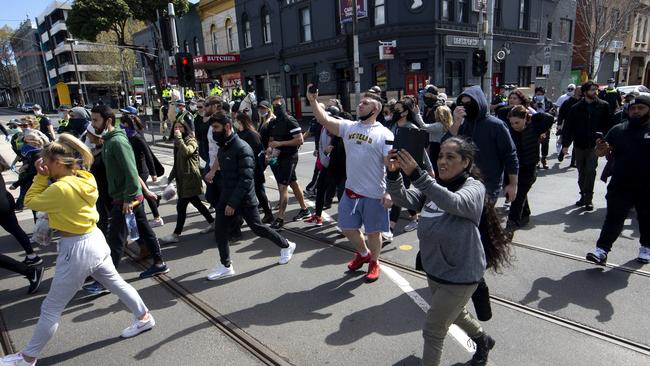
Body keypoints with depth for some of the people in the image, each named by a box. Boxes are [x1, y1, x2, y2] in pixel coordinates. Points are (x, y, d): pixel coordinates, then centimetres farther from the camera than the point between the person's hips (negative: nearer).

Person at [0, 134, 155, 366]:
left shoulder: (61, 188, -24)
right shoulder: (86, 179, -1)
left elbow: (30, 202, -8)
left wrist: (41, 176, -8)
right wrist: (46, 177, 3)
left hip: (77, 249, -8)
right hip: (95, 239, 8)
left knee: (51, 308, 8)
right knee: (116, 283, 25)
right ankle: (144, 317, 38)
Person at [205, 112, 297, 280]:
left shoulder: (242, 148, -20)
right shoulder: (223, 147, 8)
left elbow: (246, 179, -24)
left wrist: (233, 202, -25)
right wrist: (225, 199, 14)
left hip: (244, 199, -8)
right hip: (226, 197, 8)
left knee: (257, 227, 6)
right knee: (220, 231, 7)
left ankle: (286, 245, 28)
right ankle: (226, 266, 22)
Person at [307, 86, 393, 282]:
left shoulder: (384, 134, -10)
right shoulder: (349, 126, 3)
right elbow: (325, 120, -8)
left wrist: (389, 192, -19)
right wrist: (313, 101, -21)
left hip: (374, 194, -5)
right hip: (350, 191, 5)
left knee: (372, 231, 11)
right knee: (347, 228, 17)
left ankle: (374, 262, 35)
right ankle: (363, 253, 44)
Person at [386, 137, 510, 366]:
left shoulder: (474, 188, -17)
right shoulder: (433, 186, -1)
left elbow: (453, 203, -40)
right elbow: (404, 199, -17)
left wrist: (416, 175, -51)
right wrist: (393, 174, -36)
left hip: (460, 275, -7)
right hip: (433, 268, 7)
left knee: (433, 331, 2)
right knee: (455, 313, 31)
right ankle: (483, 340, 60)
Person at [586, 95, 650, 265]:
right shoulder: (618, 130, 4)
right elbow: (602, 152, 3)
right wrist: (601, 148, -19)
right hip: (620, 185, 1)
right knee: (613, 218, -1)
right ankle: (602, 250, -2)